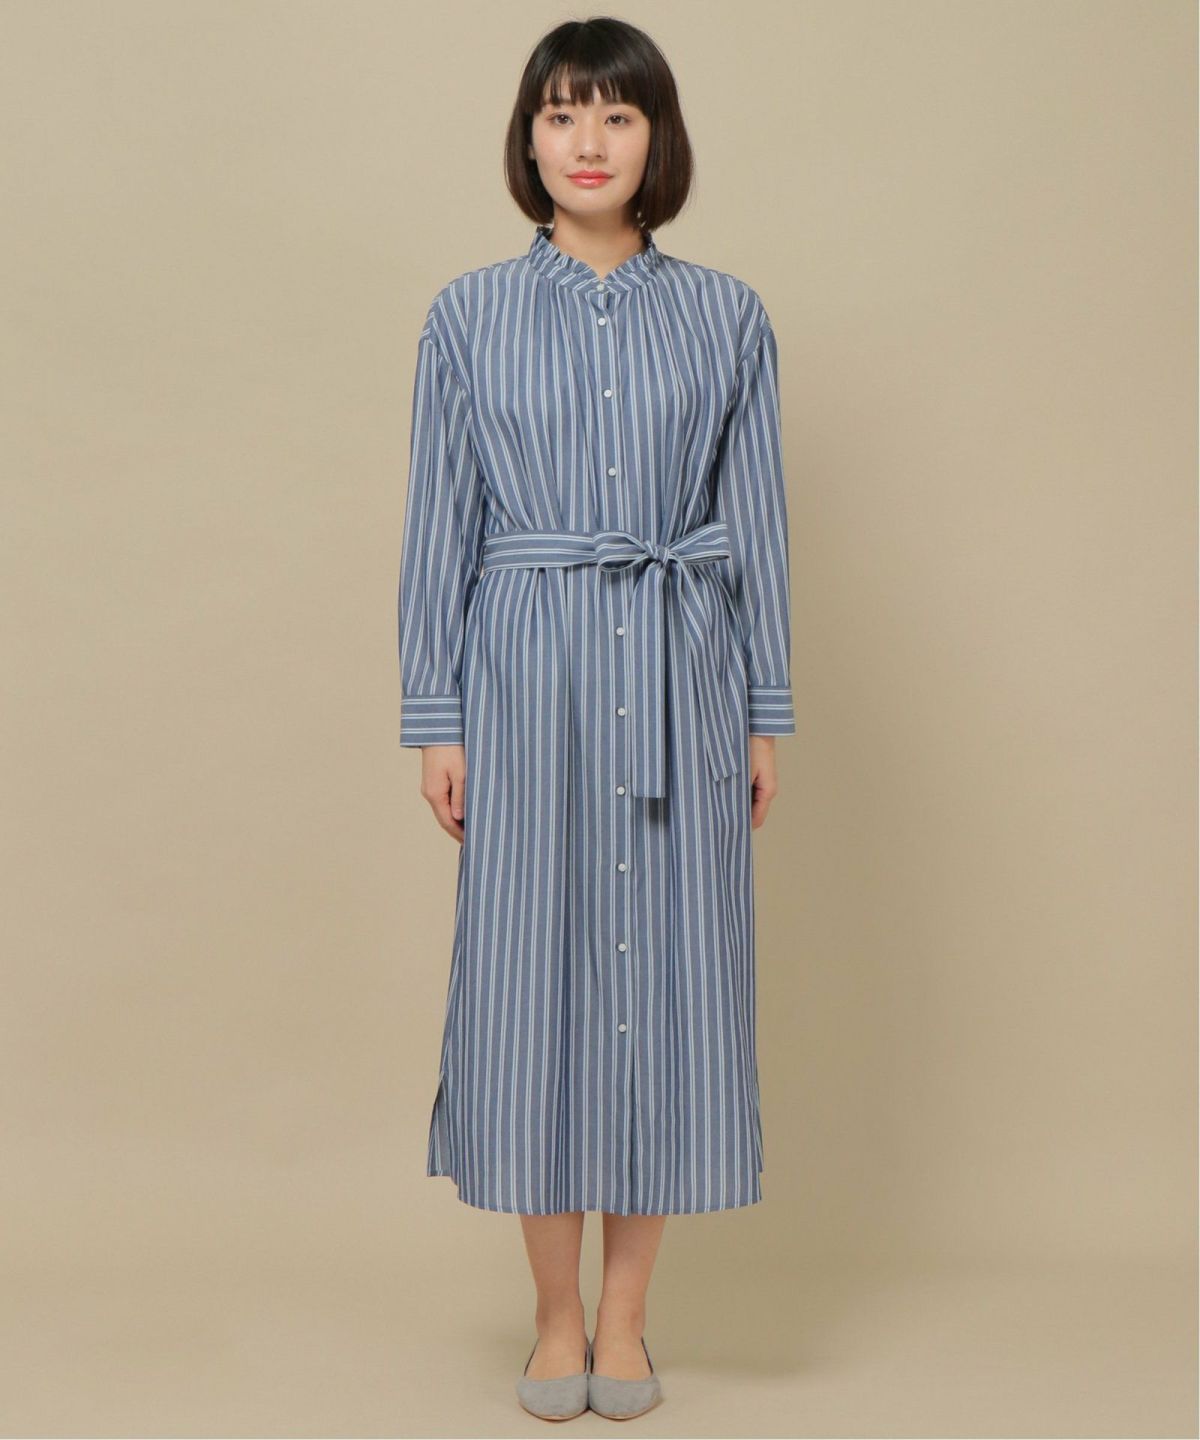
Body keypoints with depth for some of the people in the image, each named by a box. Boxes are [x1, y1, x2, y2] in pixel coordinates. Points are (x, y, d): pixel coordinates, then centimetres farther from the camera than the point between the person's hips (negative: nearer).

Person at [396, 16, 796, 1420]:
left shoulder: (726, 317, 7)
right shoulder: (469, 315, 5)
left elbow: (757, 524, 7)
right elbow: (439, 524, 4)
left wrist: (765, 713, 3)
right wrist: (435, 720, -1)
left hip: (679, 673, 1)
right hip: (527, 671, 0)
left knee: (669, 969, 3)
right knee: (531, 972, 3)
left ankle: (625, 1316, 20)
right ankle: (555, 1317, 20)